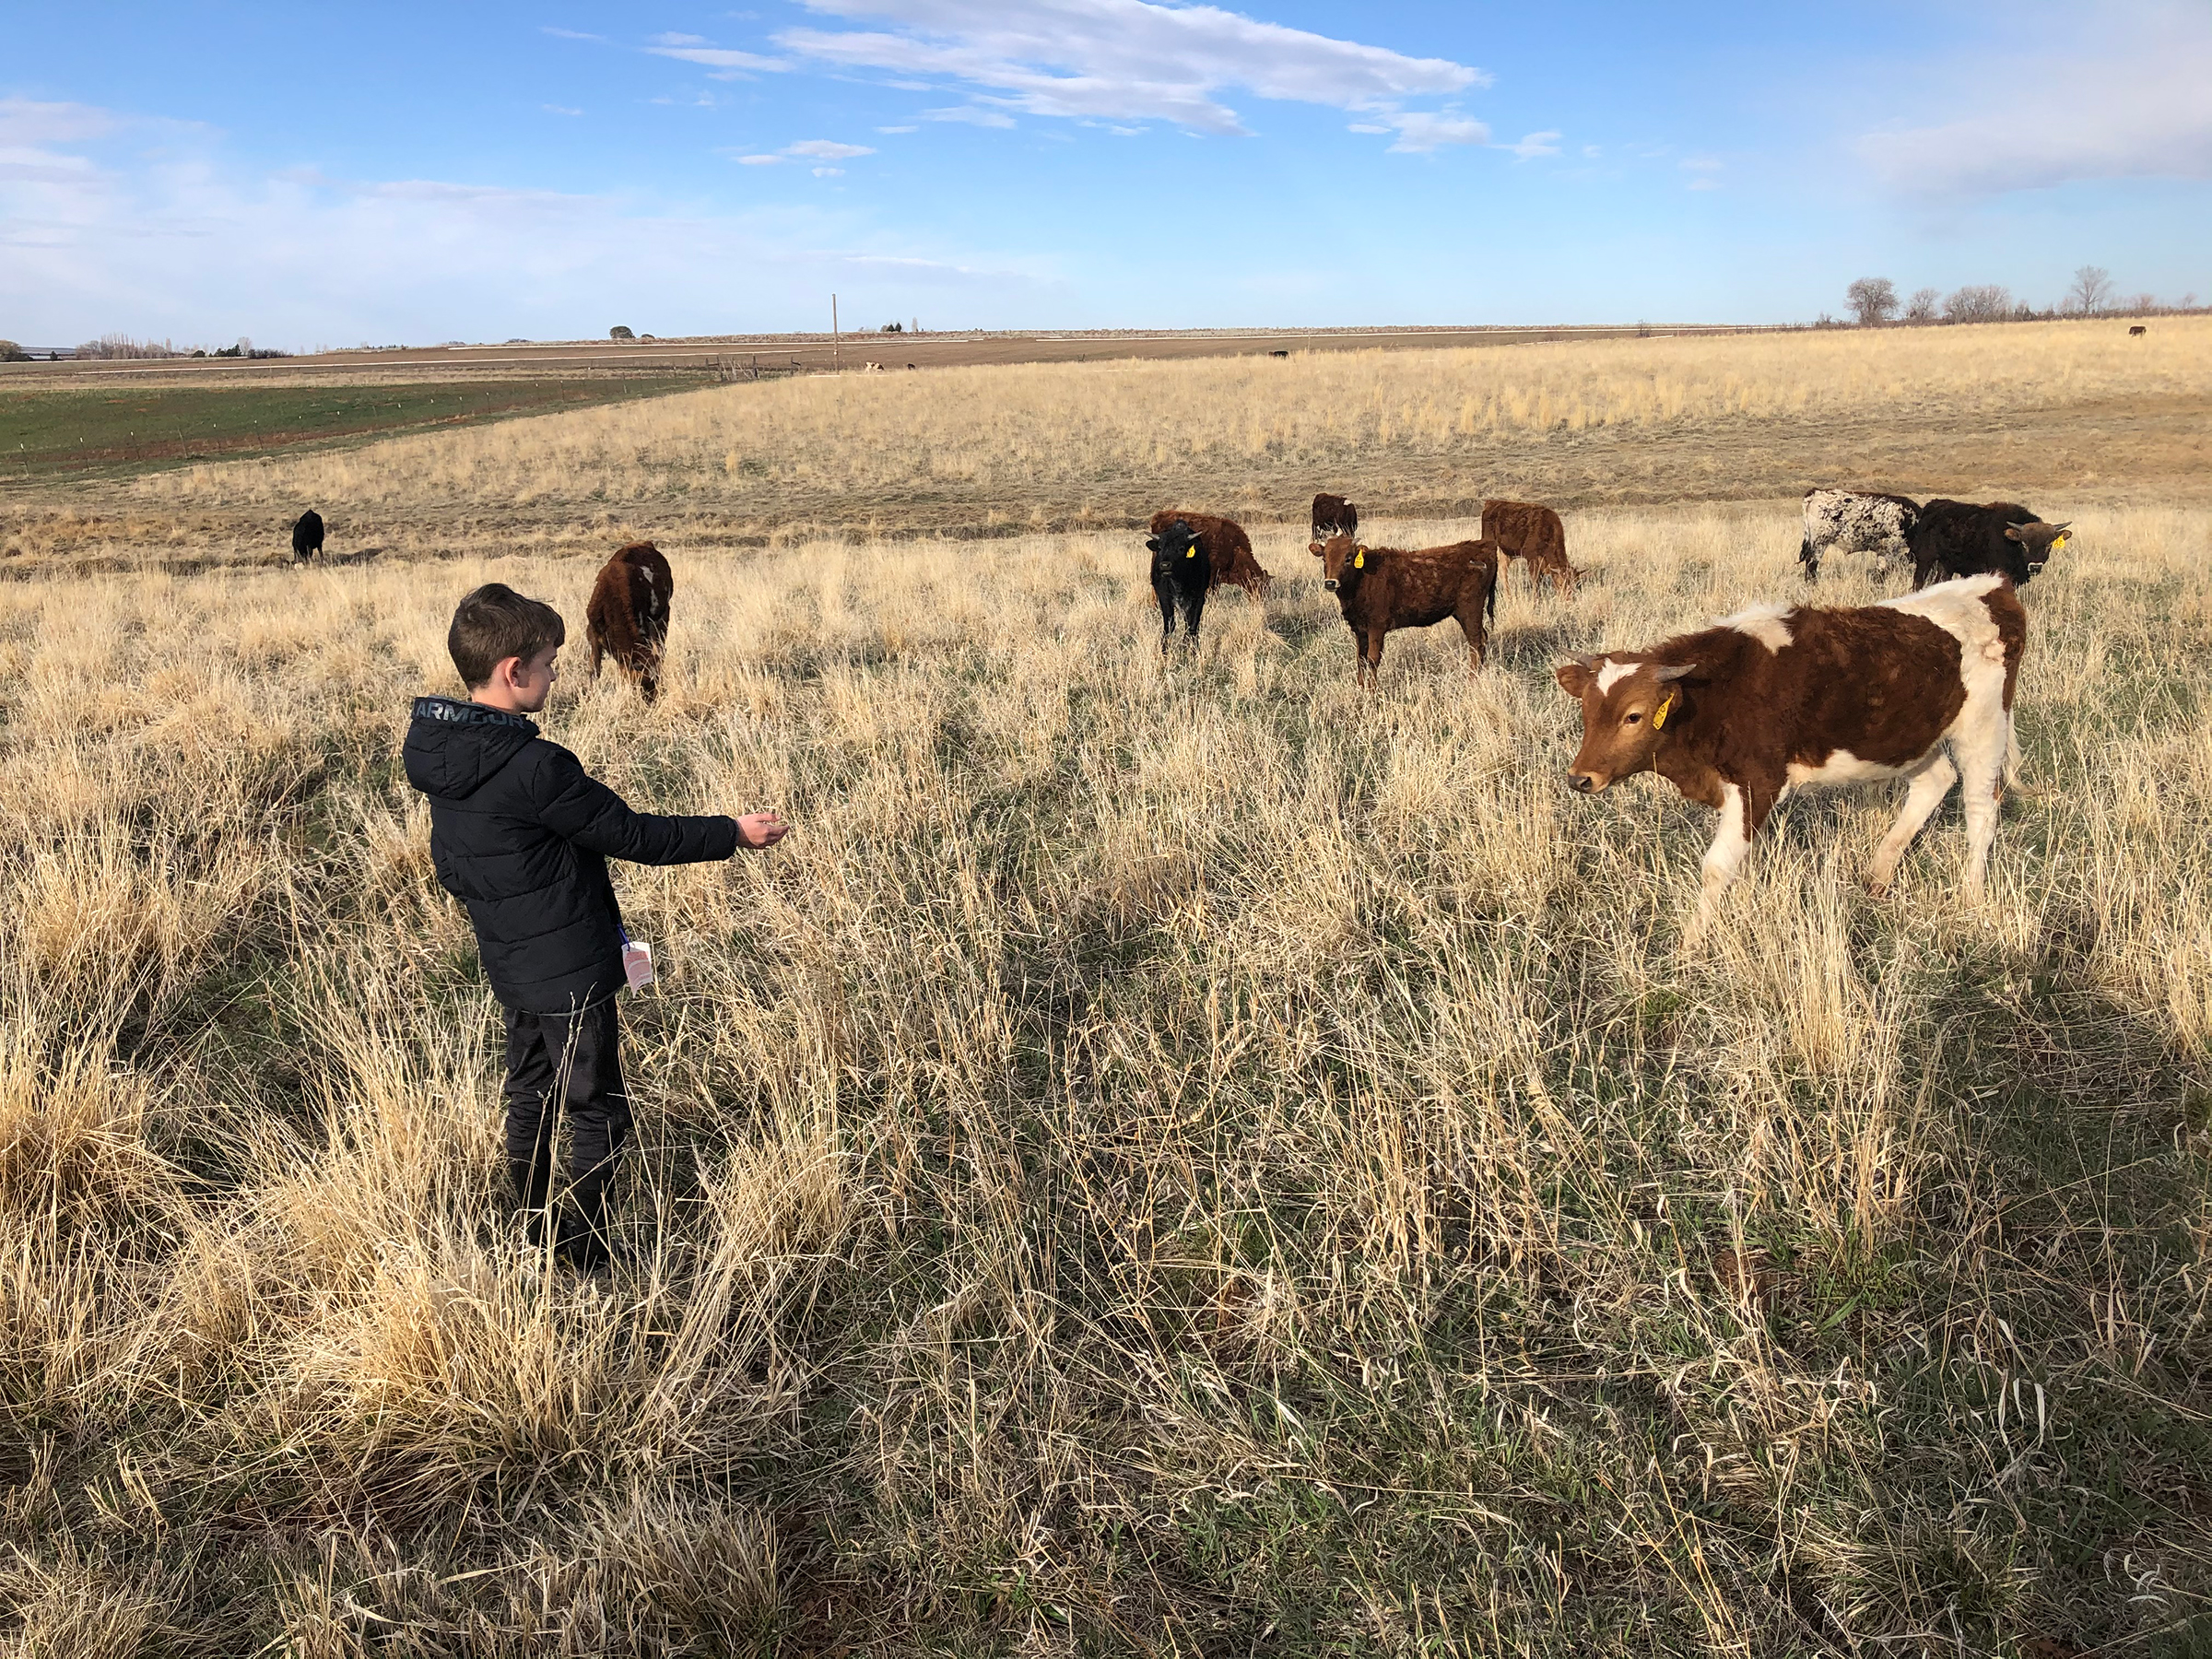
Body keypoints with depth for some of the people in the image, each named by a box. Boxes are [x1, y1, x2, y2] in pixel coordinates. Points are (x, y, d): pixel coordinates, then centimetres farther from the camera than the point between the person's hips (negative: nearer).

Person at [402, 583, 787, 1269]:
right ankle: (587, 1257, 16)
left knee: (531, 1098, 21)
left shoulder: (441, 754, 0)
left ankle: (537, 1234, 35)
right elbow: (629, 833, -20)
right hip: (569, 974, -9)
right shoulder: (534, 768, -28)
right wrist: (731, 833, -10)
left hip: (511, 967, 9)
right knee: (597, 1113, 5)